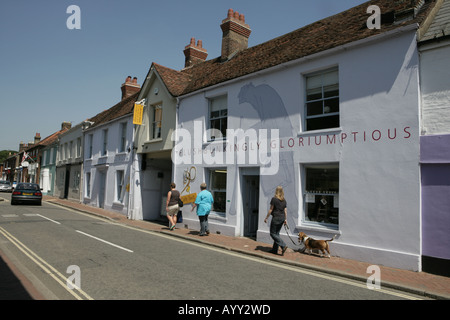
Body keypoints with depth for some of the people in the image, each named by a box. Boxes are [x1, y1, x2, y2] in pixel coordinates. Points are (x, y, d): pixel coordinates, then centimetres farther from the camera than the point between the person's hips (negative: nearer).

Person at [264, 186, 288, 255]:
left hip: (276, 218, -7)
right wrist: (285, 219, 15)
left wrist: (266, 218, -1)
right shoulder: (284, 200, 8)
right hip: (282, 218, 7)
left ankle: (283, 246, -11)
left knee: (273, 233, 2)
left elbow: (271, 210, -9)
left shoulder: (274, 199, -10)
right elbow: (285, 211, 7)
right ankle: (275, 250, 18)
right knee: (277, 233, 15)